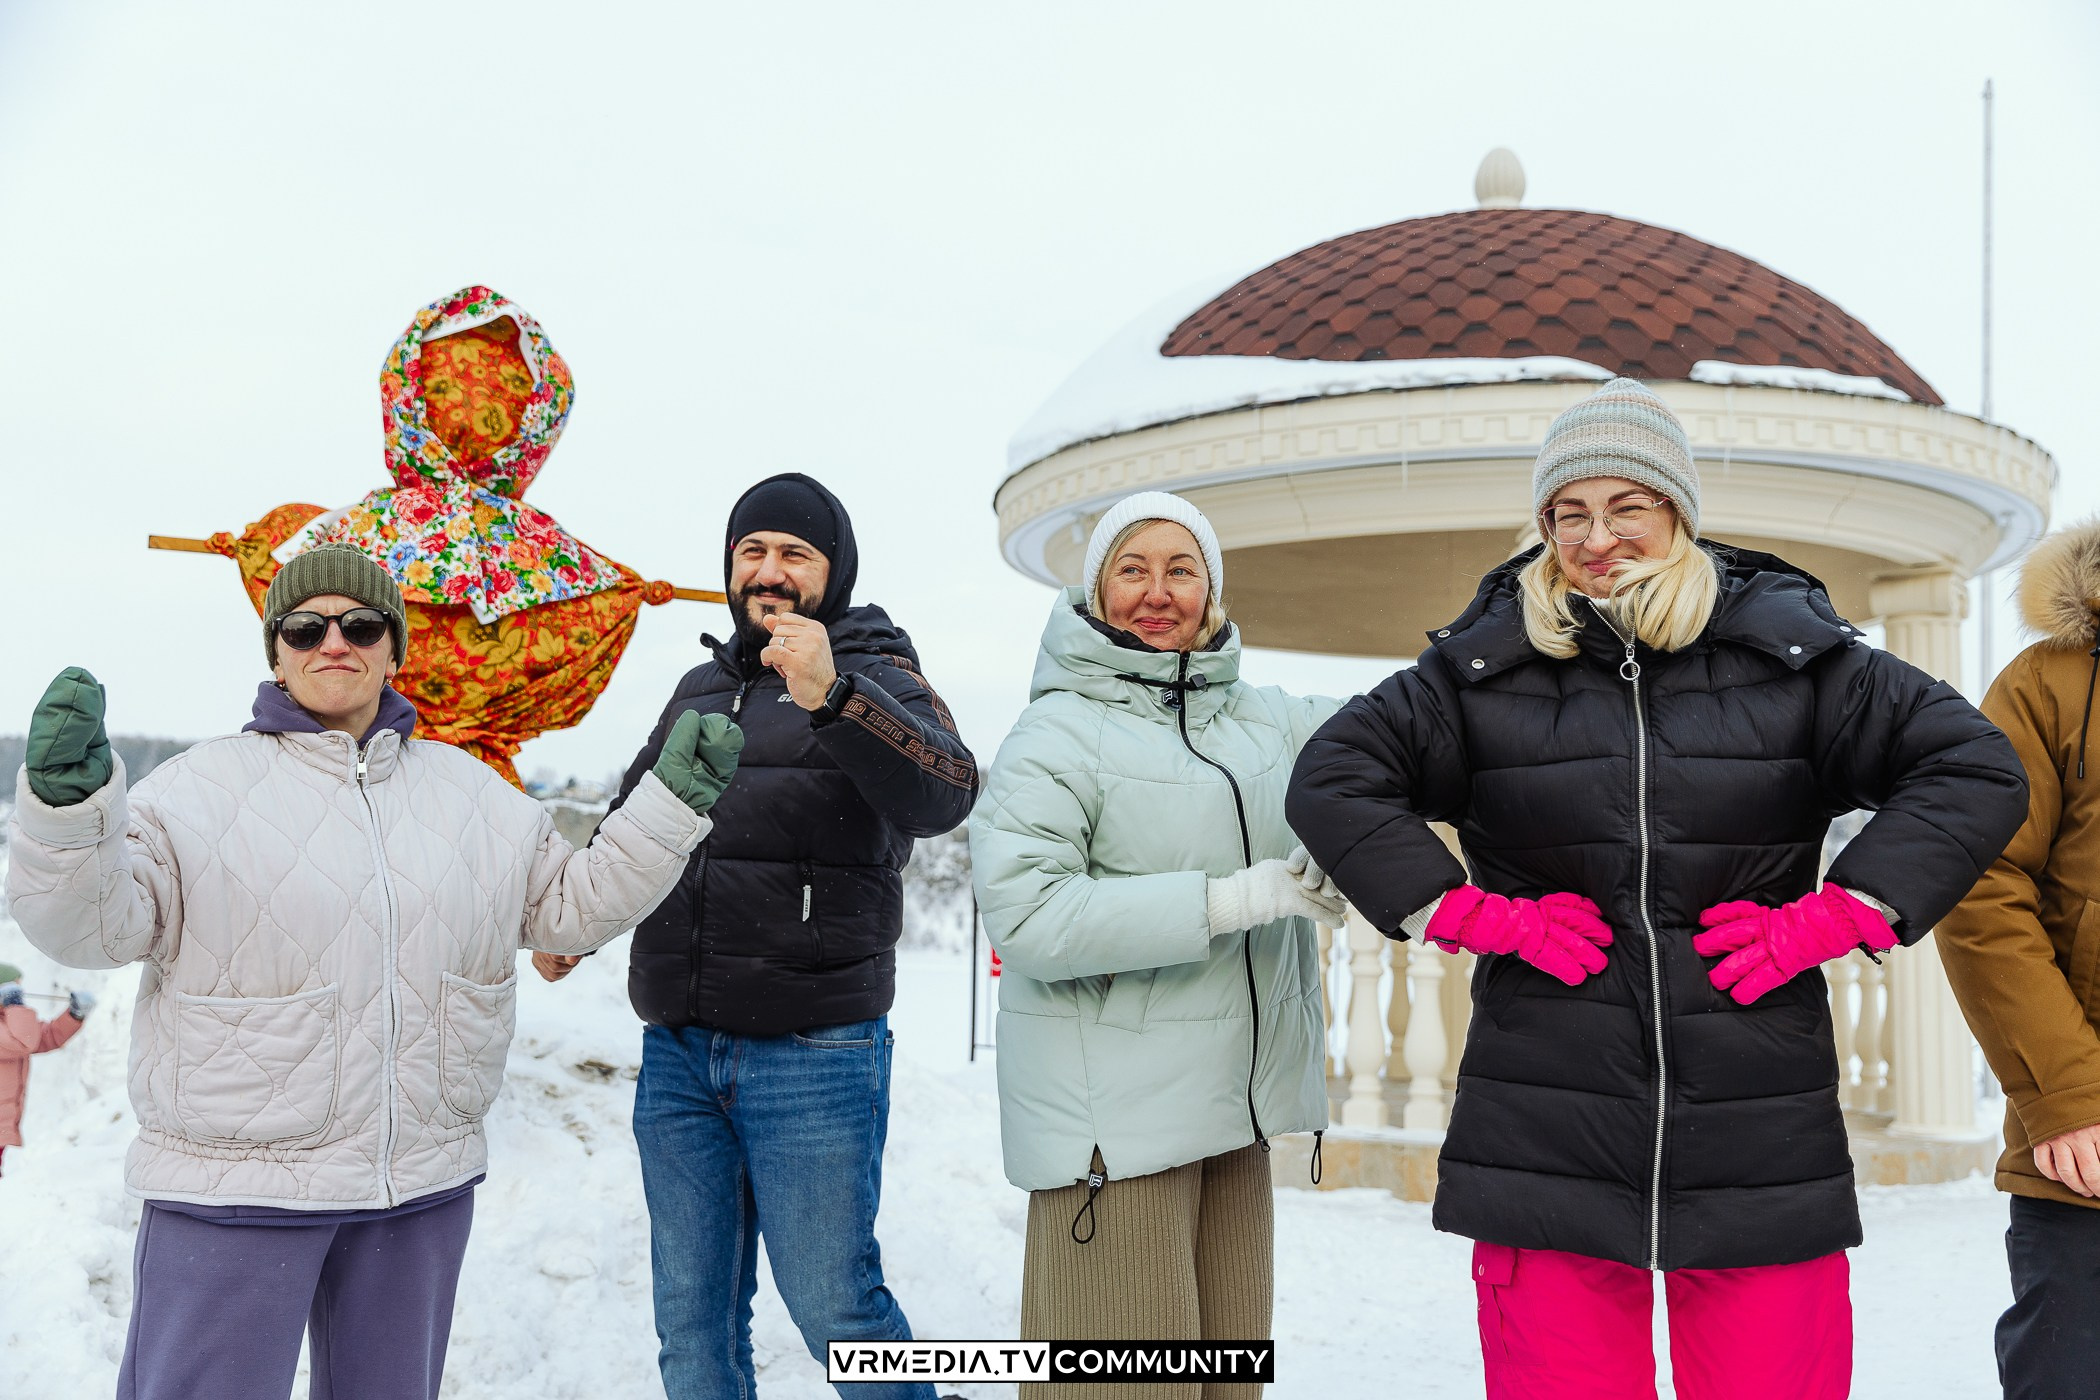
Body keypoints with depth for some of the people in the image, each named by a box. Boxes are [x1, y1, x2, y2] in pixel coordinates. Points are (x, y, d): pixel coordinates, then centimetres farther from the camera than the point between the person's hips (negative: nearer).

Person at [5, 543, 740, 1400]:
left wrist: (673, 801, 3)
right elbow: (94, 924, -13)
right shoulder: (201, 786, -6)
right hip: (233, 1197, -4)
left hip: (425, 1192, 5)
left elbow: (571, 908, 12)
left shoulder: (472, 792, 9)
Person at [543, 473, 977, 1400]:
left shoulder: (876, 679, -3)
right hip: (676, 1054, 6)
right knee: (692, 1320, 13)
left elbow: (945, 793, -24)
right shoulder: (701, 687, 16)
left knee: (834, 1308, -1)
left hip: (815, 1055, -6)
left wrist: (831, 697, -39)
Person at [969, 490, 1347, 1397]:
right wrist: (1236, 898, -19)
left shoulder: (1264, 722, 12)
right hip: (1116, 1115, -6)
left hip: (1235, 1107, 6)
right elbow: (1025, 917, -19)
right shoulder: (1057, 732, -7)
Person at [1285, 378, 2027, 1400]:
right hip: (1548, 1134, 0)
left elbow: (1976, 769, 5)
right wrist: (1469, 914, -5)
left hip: (1759, 1144, 1)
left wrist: (1834, 916, -4)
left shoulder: (1793, 654, 5)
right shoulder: (1489, 666, 5)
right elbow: (1333, 779, 3)